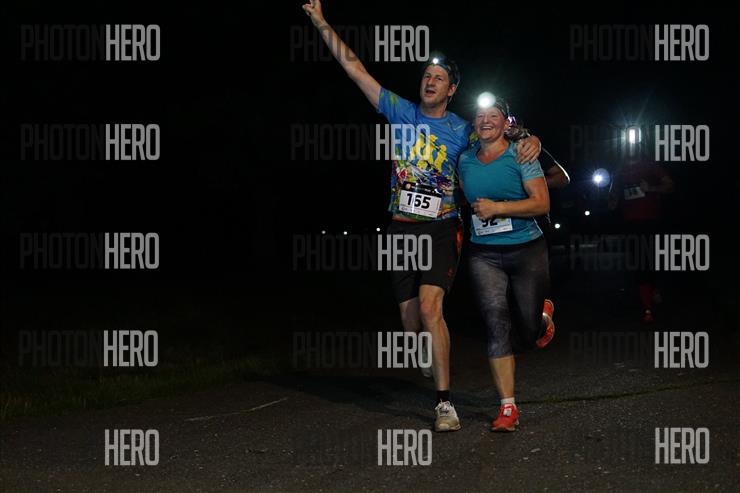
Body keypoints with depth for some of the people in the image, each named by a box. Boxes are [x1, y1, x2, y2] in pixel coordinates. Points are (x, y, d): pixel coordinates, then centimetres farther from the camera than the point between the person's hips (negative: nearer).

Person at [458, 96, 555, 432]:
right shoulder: (465, 161, 9)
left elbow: (542, 204, -13)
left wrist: (497, 208, -18)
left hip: (527, 251, -2)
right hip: (484, 255, 3)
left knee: (527, 334, 3)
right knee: (497, 325, -13)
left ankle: (544, 314, 41)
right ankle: (508, 408, -11)